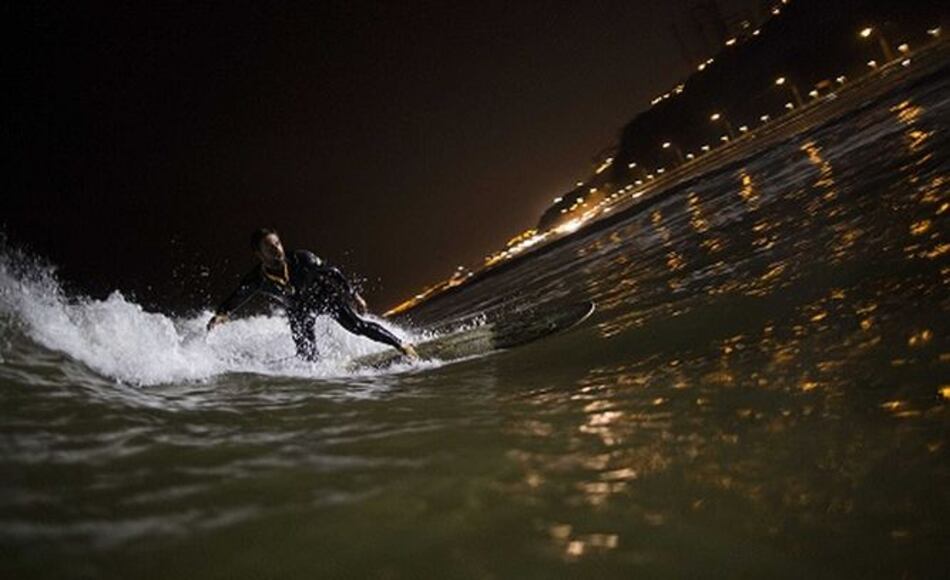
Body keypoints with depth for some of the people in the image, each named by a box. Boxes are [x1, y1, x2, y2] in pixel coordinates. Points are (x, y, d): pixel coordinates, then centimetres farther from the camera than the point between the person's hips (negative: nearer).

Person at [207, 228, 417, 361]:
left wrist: (353, 294, -19)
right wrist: (221, 314, -32)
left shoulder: (301, 259, -31)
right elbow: (234, 300, -13)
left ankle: (401, 345, -2)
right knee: (307, 355, -6)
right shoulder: (256, 280, -26)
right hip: (298, 311, 2)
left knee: (356, 324, -13)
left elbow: (331, 274, -20)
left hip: (324, 296, -2)